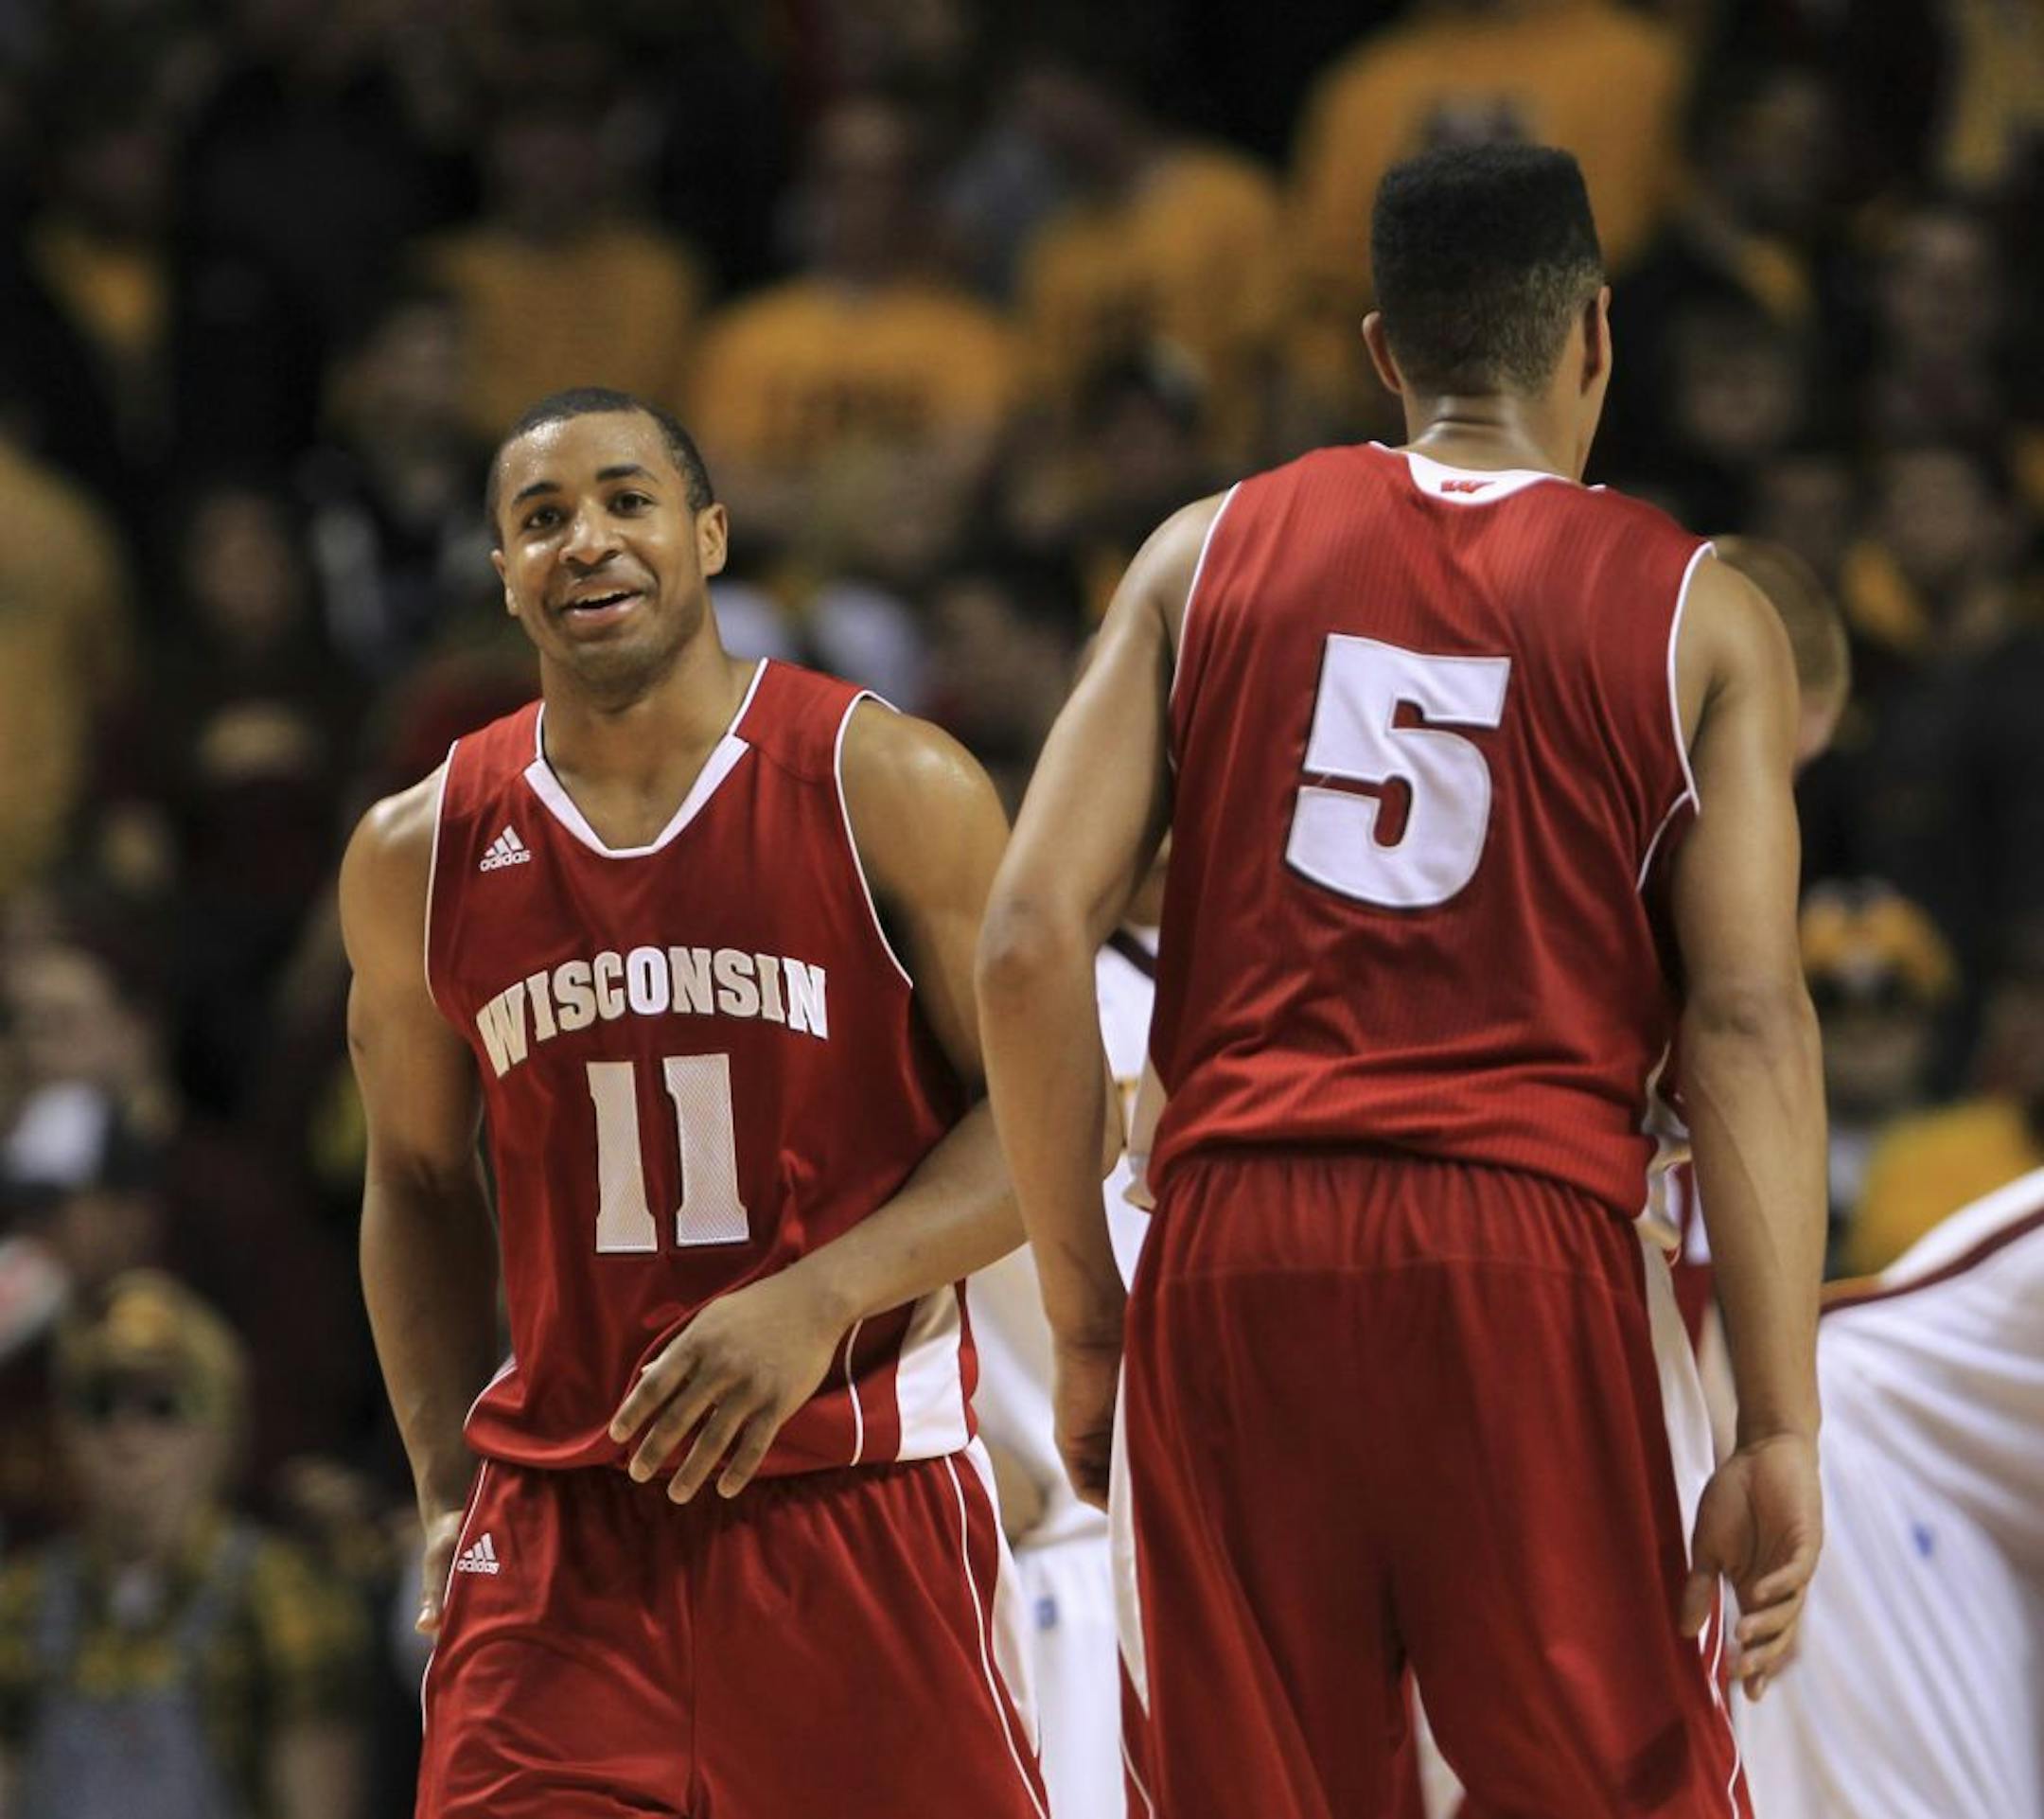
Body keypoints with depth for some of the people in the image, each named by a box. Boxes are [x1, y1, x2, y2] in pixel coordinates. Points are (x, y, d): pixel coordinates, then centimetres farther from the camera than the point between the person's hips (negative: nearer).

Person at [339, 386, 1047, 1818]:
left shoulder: (887, 789, -4)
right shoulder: (421, 859, 6)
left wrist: (818, 1300, -20)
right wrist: (449, 1484, 9)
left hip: (858, 1486, -2)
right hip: (562, 1519, 2)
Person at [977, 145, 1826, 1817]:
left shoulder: (1207, 555, 12)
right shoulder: (1700, 622, 6)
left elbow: (1031, 940, 4)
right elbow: (1747, 1027, -3)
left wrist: (1085, 1311, 11)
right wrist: (1783, 1429, -4)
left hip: (1235, 1242, 2)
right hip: (1526, 1241, -2)